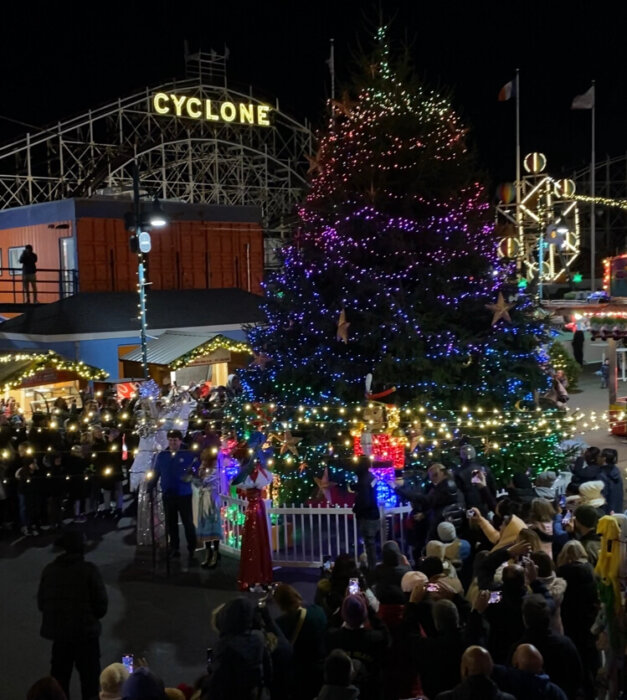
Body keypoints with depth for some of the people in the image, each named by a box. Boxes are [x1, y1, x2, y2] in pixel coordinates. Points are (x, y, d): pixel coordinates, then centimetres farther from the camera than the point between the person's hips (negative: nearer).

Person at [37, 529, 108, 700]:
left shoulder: (49, 570, -1)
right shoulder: (88, 570, -14)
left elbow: (41, 603, 4)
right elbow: (101, 603, -13)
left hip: (58, 632, 4)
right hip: (85, 632, -4)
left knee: (59, 676, 19)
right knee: (89, 677, 9)